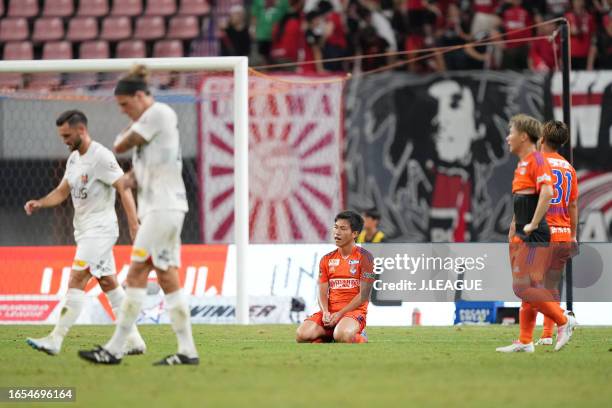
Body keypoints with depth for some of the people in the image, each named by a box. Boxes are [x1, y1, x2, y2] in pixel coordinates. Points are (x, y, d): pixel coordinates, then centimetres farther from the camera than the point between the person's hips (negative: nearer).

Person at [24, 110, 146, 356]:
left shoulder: (101, 157, -15)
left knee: (76, 281, -14)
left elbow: (124, 189, -17)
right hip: (84, 230, 9)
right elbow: (62, 191, 18)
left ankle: (55, 339, -18)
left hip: (100, 229, -9)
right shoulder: (74, 158, 12)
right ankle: (134, 340, 14)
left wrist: (134, 226, -22)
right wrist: (40, 203, -1)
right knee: (109, 284, 10)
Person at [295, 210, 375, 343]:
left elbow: (364, 295, -8)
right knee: (301, 335, -23)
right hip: (330, 312, 4)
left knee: (342, 336, -38)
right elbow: (322, 293, 9)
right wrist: (325, 313, -14)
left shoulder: (364, 257, -3)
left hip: (353, 311, -4)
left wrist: (340, 314, -15)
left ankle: (361, 339, -3)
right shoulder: (327, 259, 13)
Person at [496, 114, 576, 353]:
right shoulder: (522, 164, 18)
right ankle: (525, 342, 12)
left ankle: (564, 321, -5)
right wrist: (515, 226, 22)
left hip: (534, 236, -10)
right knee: (526, 289, 10)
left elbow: (547, 192, -26)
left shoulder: (537, 160, -12)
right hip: (522, 236, 10)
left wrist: (533, 224, -23)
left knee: (525, 287, -13)